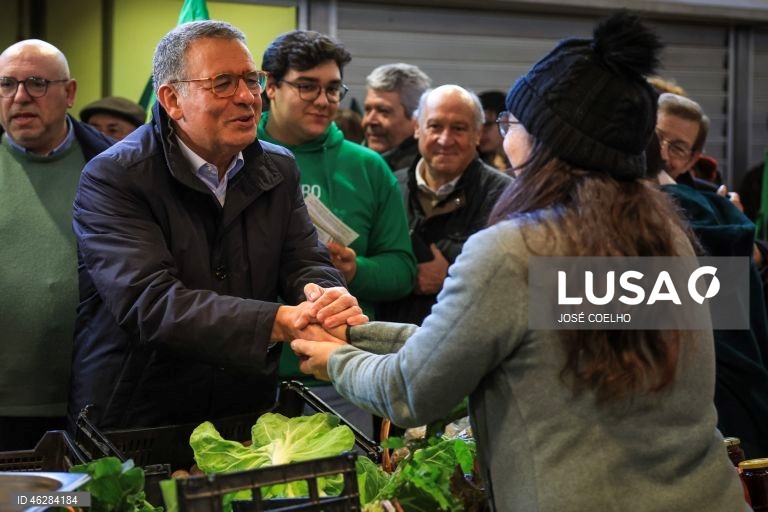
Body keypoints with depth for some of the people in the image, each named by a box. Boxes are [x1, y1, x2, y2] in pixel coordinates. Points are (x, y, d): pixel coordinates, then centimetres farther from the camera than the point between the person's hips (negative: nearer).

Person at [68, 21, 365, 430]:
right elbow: (150, 302, -22)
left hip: (248, 413, 5)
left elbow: (307, 263, 4)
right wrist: (280, 321, -33)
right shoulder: (112, 178, -10)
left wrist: (328, 298, -22)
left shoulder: (279, 170, 9)